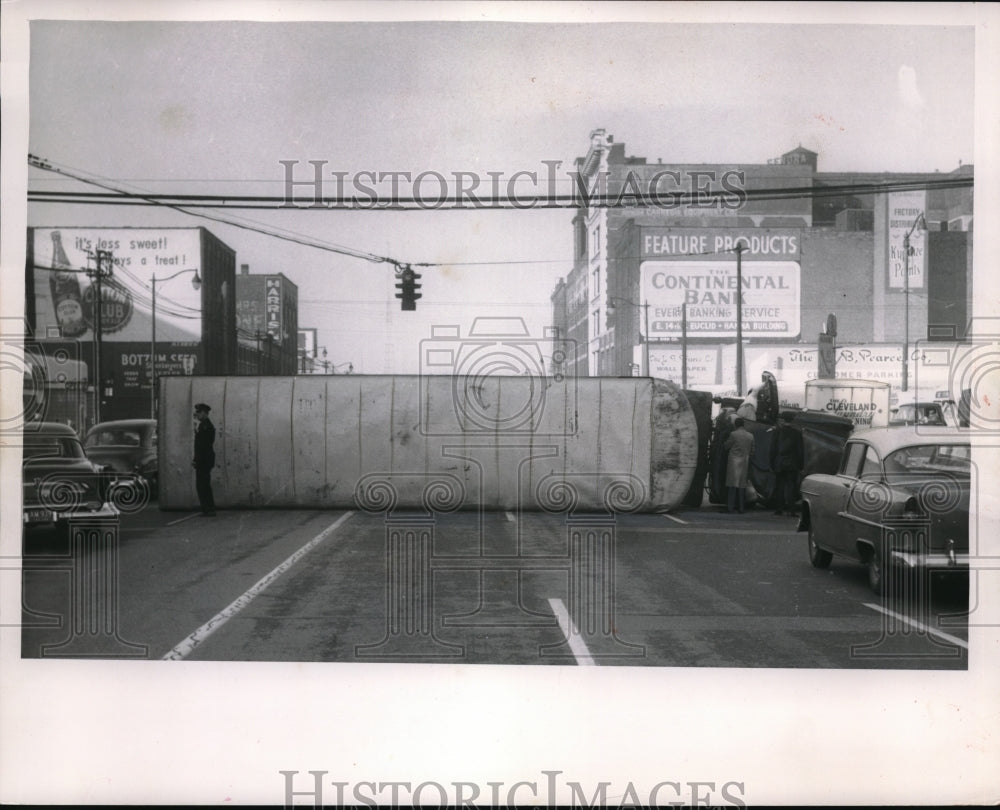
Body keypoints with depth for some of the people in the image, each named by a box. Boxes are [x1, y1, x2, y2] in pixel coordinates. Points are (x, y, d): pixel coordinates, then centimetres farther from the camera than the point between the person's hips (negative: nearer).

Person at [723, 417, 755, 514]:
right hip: (745, 463, 4)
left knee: (733, 485, -1)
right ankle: (741, 508, 5)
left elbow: (726, 446, 0)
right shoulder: (750, 436, 6)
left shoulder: (734, 434, -8)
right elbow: (752, 452, 11)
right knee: (742, 486, 7)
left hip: (734, 462, -4)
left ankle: (731, 507, -3)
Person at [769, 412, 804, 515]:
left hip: (779, 464, 0)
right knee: (791, 486, 0)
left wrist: (772, 464, 7)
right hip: (792, 465, 0)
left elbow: (773, 449, 1)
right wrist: (800, 465, 6)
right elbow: (800, 451, 0)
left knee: (779, 487, 6)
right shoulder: (796, 433, -2)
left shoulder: (777, 432, -1)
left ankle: (778, 509, 6)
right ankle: (790, 509, -6)